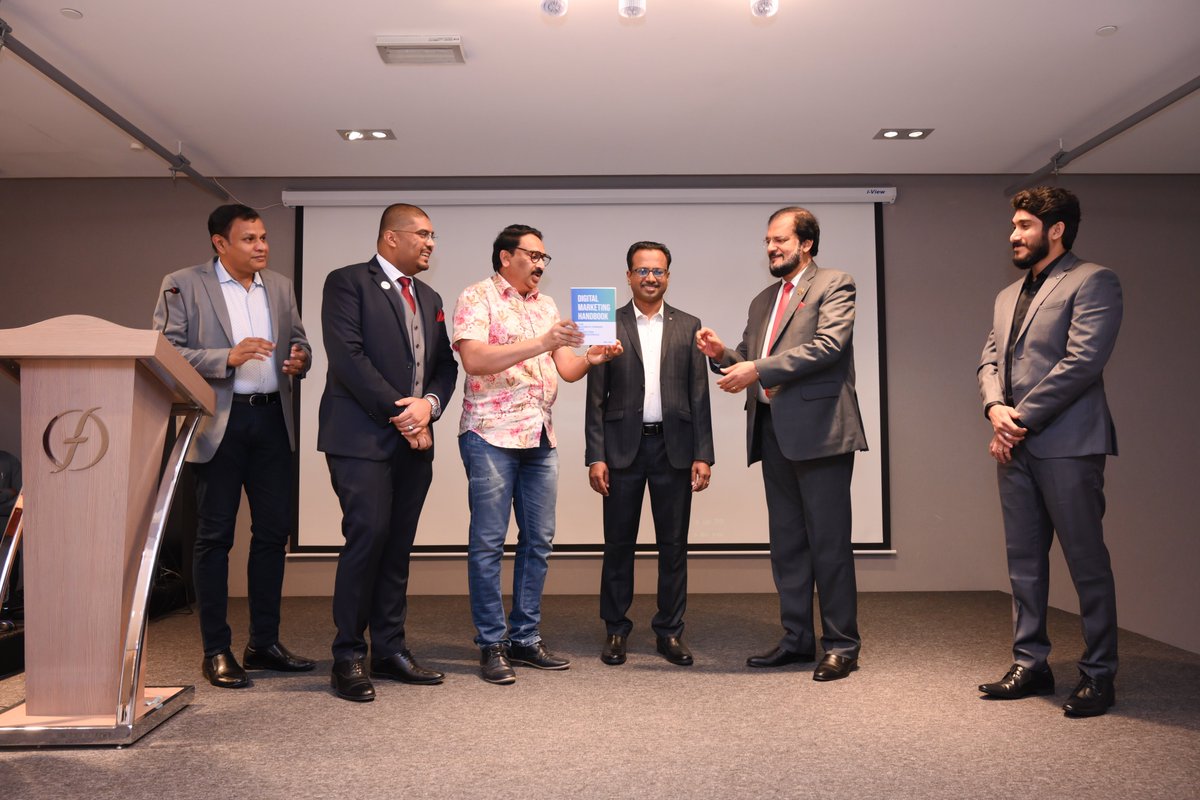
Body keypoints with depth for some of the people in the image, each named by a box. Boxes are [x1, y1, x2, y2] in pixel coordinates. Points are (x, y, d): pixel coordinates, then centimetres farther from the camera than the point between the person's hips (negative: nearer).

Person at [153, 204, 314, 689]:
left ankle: (264, 643, 19)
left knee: (273, 532, 7)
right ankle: (216, 651, 11)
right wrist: (228, 357, -19)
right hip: (219, 423, -5)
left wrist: (300, 359, -5)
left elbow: (298, 342, 18)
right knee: (215, 536, 2)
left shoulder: (280, 286, 14)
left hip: (272, 420, 5)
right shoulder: (183, 286, -1)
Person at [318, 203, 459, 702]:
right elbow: (348, 357, -12)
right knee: (368, 536, -11)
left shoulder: (429, 298, 20)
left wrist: (429, 403, -5)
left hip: (413, 440, 6)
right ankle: (348, 657, 2)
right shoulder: (347, 283, 0)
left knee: (398, 547, 7)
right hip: (363, 437, -6)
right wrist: (399, 413, -13)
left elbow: (445, 365, 16)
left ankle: (389, 651, 15)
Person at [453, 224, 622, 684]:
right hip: (492, 435, -6)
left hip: (541, 439, 7)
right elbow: (473, 359, -18)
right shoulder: (477, 298, -2)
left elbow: (567, 370, 11)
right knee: (488, 543, -1)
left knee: (538, 541, 8)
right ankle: (491, 644, 10)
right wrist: (541, 343, -23)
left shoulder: (547, 306, 17)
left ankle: (525, 638, 19)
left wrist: (591, 358, -11)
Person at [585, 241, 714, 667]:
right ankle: (616, 630, 18)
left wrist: (703, 455, -1)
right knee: (618, 543, 5)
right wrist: (595, 456, -5)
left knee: (673, 544, 6)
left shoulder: (688, 326, 8)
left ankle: (669, 631, 18)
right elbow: (596, 398, 2)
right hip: (623, 447, -1)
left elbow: (699, 395, 6)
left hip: (674, 446, 1)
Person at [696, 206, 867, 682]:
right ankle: (796, 639, 21)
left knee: (828, 541, -3)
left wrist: (757, 368, -19)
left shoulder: (834, 285, 1)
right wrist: (724, 354, -3)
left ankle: (841, 646, 8)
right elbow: (750, 362, 19)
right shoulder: (762, 301, 22)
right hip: (773, 431, 7)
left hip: (818, 428, -7)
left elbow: (828, 344, -15)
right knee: (786, 542, 11)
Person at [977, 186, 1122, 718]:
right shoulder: (1008, 297, 21)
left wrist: (1020, 420, -14)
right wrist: (995, 408, -5)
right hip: (1016, 448, 7)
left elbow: (1082, 361, -14)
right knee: (1024, 562, 10)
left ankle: (1098, 676, 11)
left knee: (1087, 562, 0)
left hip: (1067, 445, -7)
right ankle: (1030, 664, 19)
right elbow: (990, 360, 16)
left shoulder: (1092, 282, -3)